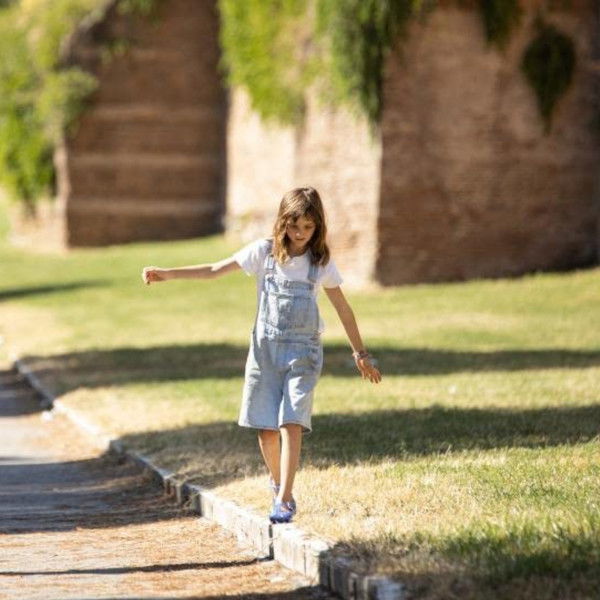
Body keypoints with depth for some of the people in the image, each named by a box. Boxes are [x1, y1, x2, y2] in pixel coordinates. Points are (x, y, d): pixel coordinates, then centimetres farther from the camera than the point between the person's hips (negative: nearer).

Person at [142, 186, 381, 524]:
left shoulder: (321, 263, 2)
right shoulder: (264, 252, 0)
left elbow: (343, 308, 11)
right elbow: (214, 271, -2)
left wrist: (361, 353, 15)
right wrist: (167, 274, -11)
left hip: (303, 352, -1)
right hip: (266, 349, 1)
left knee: (291, 423, -15)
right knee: (266, 428, 2)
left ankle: (284, 501, -17)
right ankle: (278, 485, 28)